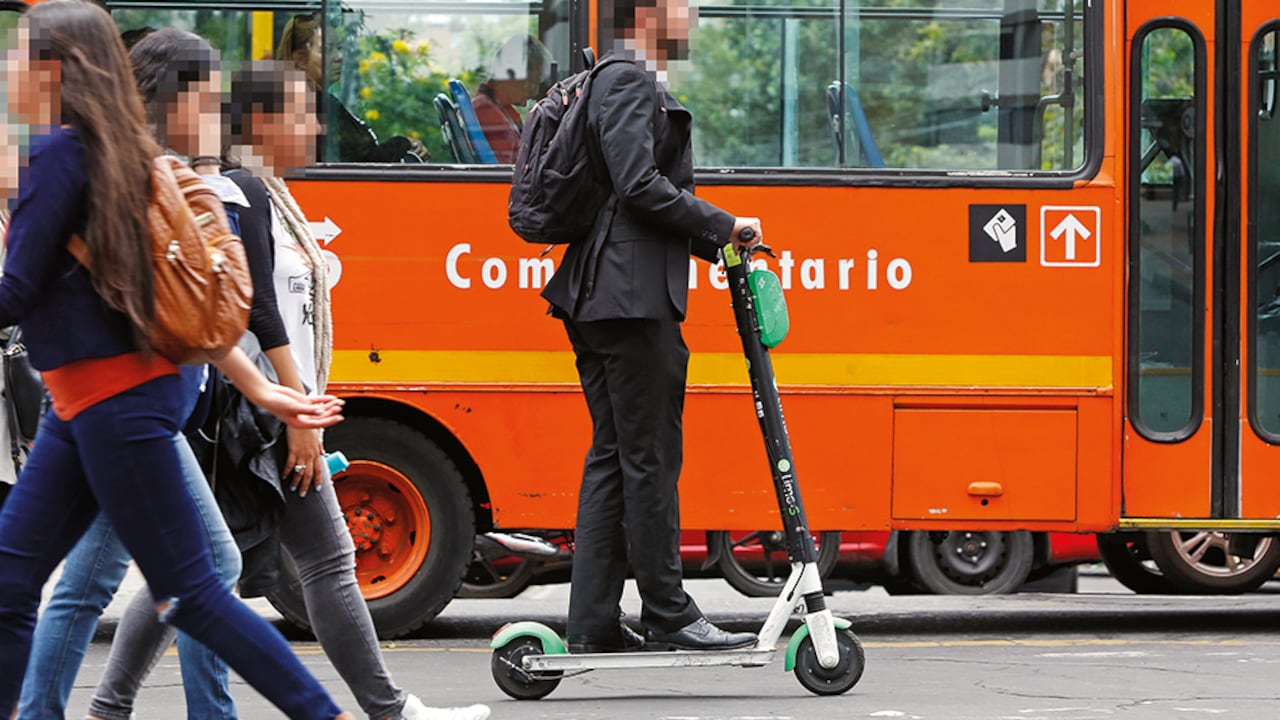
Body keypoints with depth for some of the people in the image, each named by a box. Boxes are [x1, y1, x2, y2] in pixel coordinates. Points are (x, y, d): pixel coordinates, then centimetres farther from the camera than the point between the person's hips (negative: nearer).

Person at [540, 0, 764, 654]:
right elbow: (639, 184, -21)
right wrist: (722, 227, -13)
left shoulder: (614, 82, 23)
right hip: (633, 298, -11)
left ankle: (593, 625, 8)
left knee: (612, 456, 9)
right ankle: (668, 617, -3)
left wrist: (716, 240, 16)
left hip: (597, 298, 11)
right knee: (650, 458, -6)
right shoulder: (631, 83, -10)